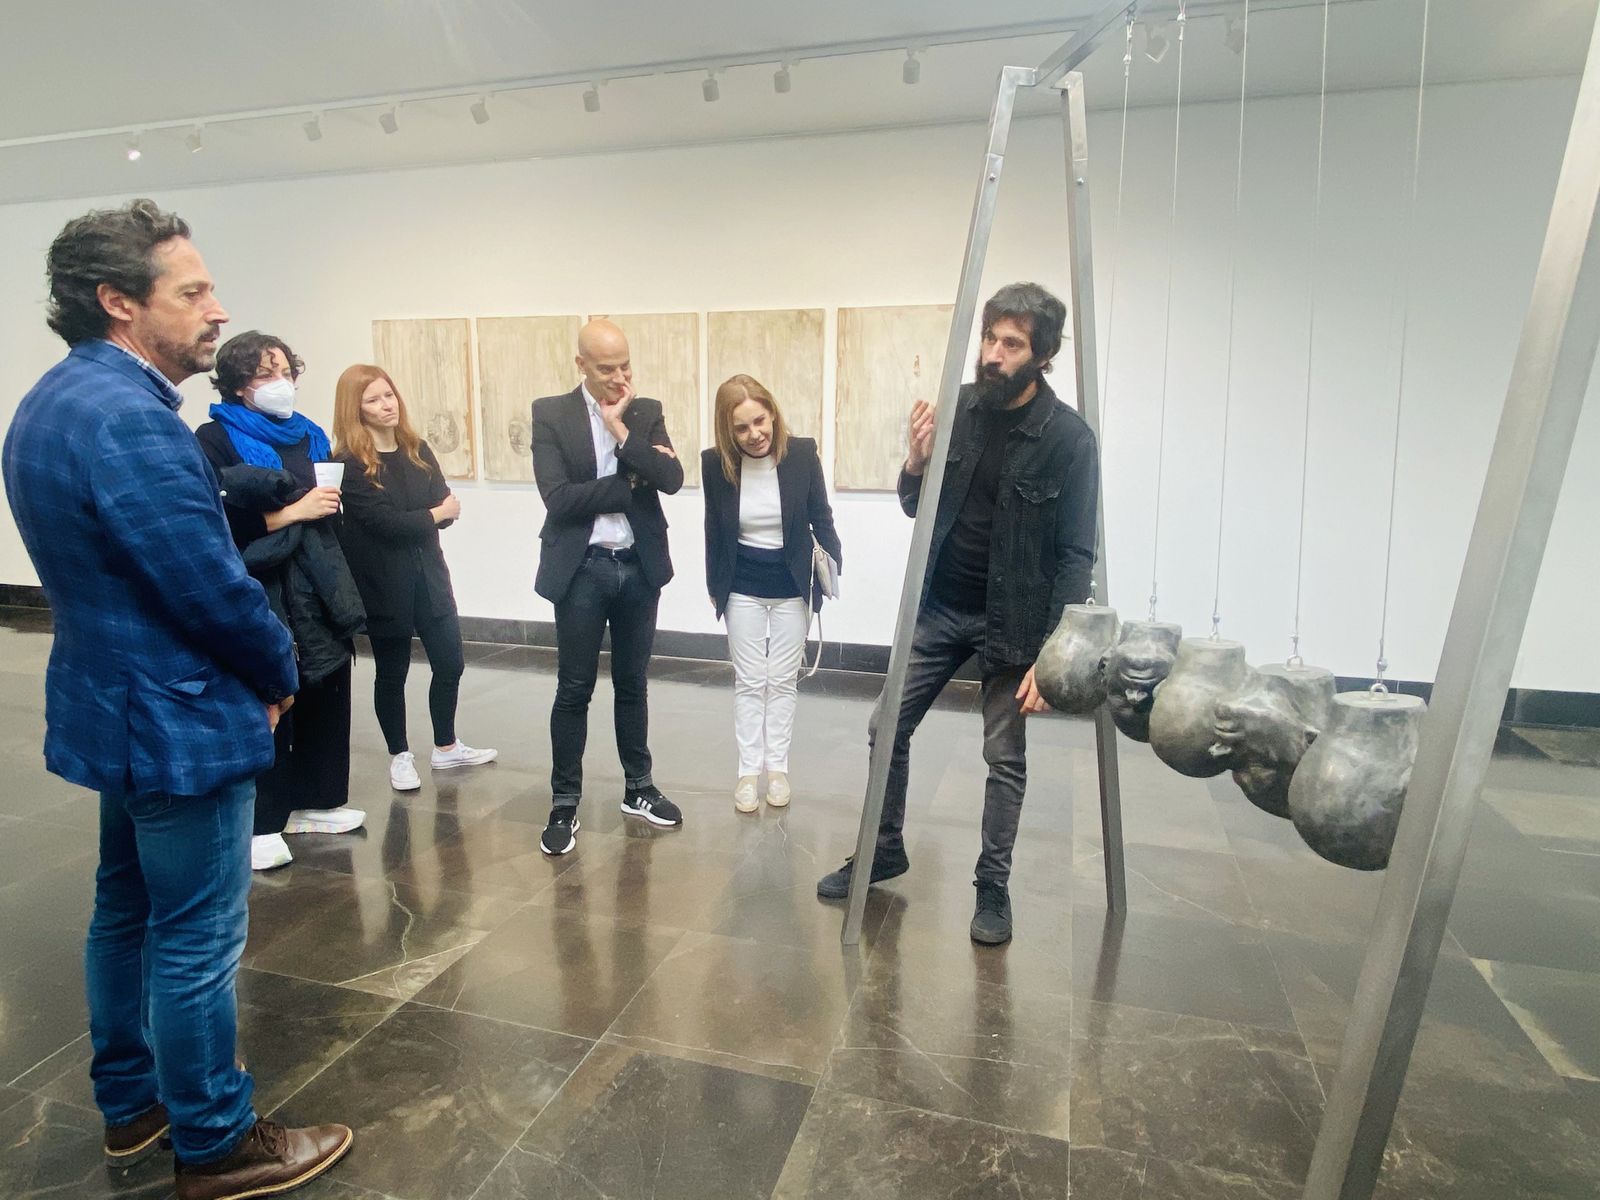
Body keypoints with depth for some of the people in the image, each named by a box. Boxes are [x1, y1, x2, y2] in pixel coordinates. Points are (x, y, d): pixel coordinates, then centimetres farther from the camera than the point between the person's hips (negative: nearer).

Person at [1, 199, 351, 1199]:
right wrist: (279, 674, -6)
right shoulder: (127, 416, -24)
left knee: (129, 910, 21)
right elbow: (213, 583, -25)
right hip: (178, 721, -10)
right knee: (197, 940, 4)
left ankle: (131, 1103, 39)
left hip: (114, 706, 10)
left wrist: (252, 667, 8)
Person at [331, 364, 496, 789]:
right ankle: (400, 756, 26)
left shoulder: (417, 450, 6)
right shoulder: (349, 463, -11)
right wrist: (433, 514, -6)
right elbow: (383, 521, -19)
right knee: (392, 674, 9)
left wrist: (409, 519, -20)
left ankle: (446, 747, 29)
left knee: (450, 663, 10)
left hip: (428, 575, 5)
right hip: (383, 583, -5)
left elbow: (447, 506, -1)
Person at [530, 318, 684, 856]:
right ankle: (564, 803, 17)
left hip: (639, 568, 3)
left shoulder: (646, 412, 5)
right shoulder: (551, 414, -4)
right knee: (574, 690, 4)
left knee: (632, 684, 15)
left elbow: (672, 480, -9)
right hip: (582, 570, -3)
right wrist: (630, 481, -12)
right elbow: (558, 498, -15)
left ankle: (638, 788, 28)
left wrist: (622, 431, -15)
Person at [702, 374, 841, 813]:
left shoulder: (802, 453, -15)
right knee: (748, 682, 9)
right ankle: (748, 770, 21)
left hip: (791, 586, 0)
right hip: (742, 588, 1)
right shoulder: (715, 463, -12)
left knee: (782, 680, 12)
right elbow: (715, 529, 0)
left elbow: (821, 518, -6)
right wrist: (713, 585, 5)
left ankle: (777, 768, 25)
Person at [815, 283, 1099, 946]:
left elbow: (1076, 556, -13)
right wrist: (916, 463, -16)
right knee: (888, 731, 8)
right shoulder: (958, 407, -3)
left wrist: (1051, 653, -18)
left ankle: (993, 888, 23)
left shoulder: (1068, 437, -15)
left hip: (1010, 619, -4)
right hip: (937, 606, 4)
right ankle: (884, 851, 29)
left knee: (1005, 757, 5)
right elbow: (916, 509, 5)